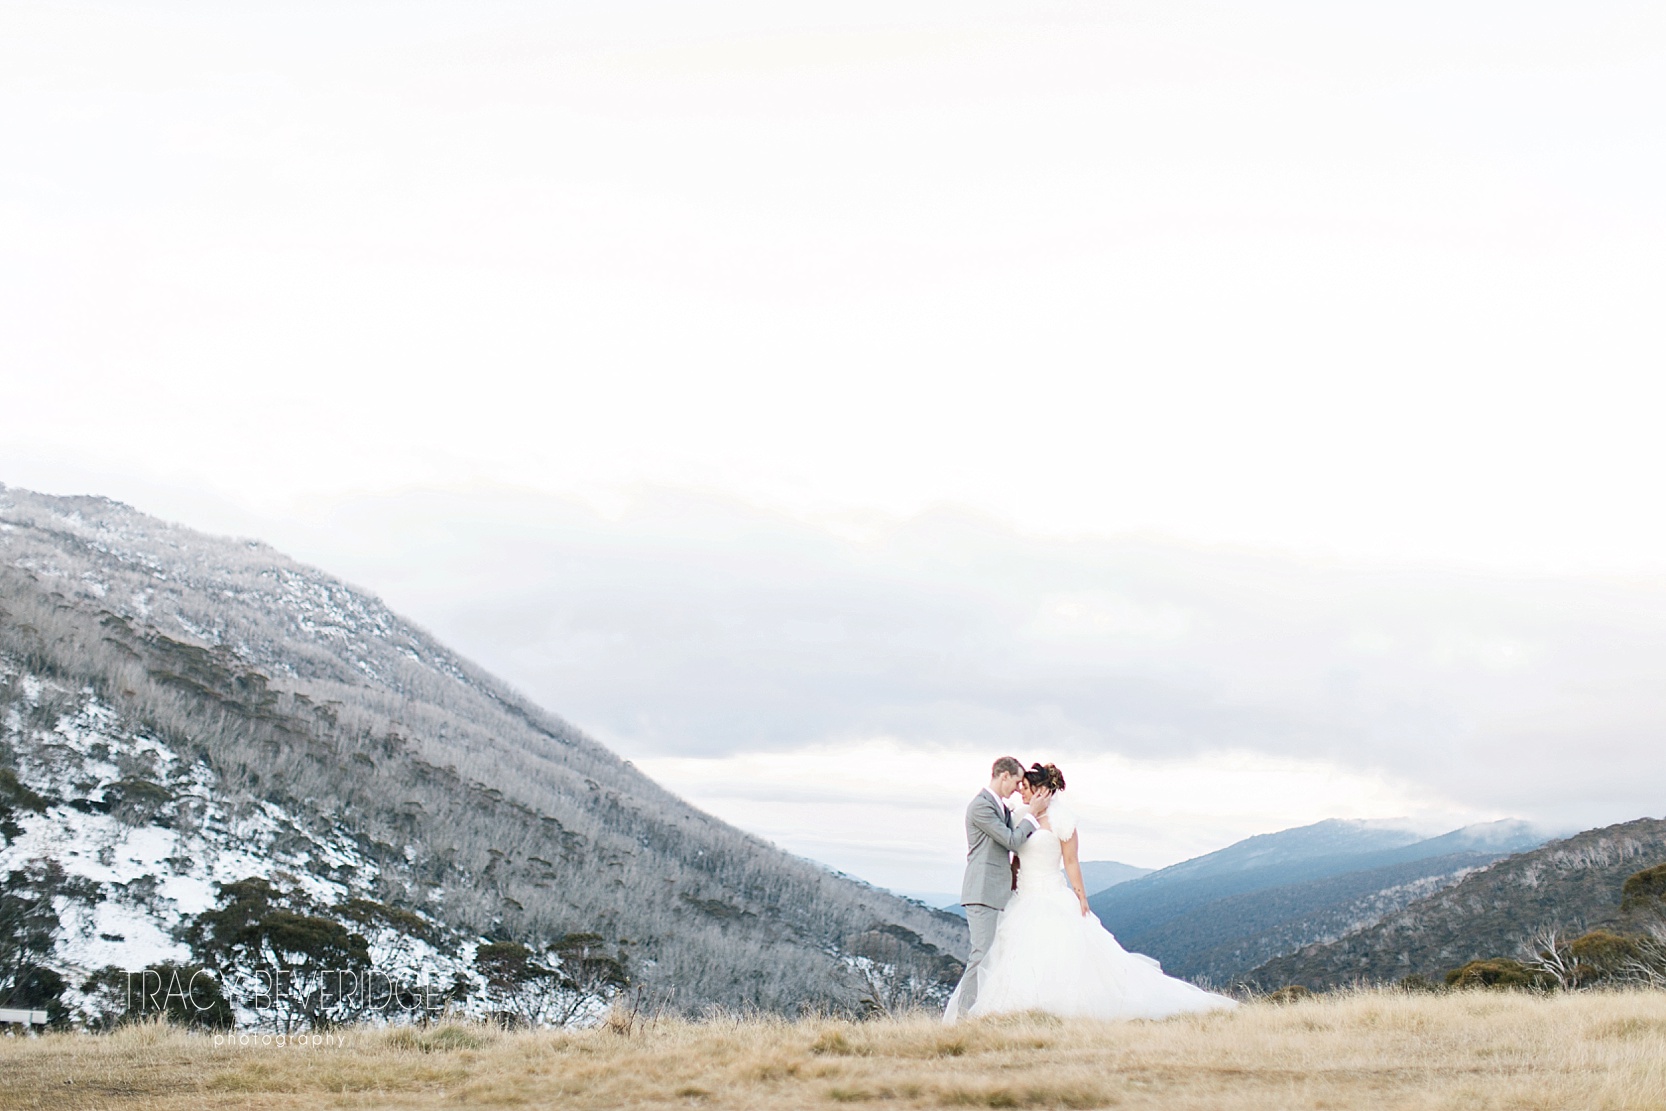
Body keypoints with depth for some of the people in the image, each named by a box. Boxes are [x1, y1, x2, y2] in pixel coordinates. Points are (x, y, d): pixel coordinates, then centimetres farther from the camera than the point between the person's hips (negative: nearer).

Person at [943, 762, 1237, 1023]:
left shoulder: (1060, 818, -8)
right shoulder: (1020, 816, 9)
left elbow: (1072, 862, -8)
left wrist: (1081, 899, -10)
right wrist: (1009, 893, 14)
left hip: (1053, 900, -6)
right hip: (1024, 901, 6)